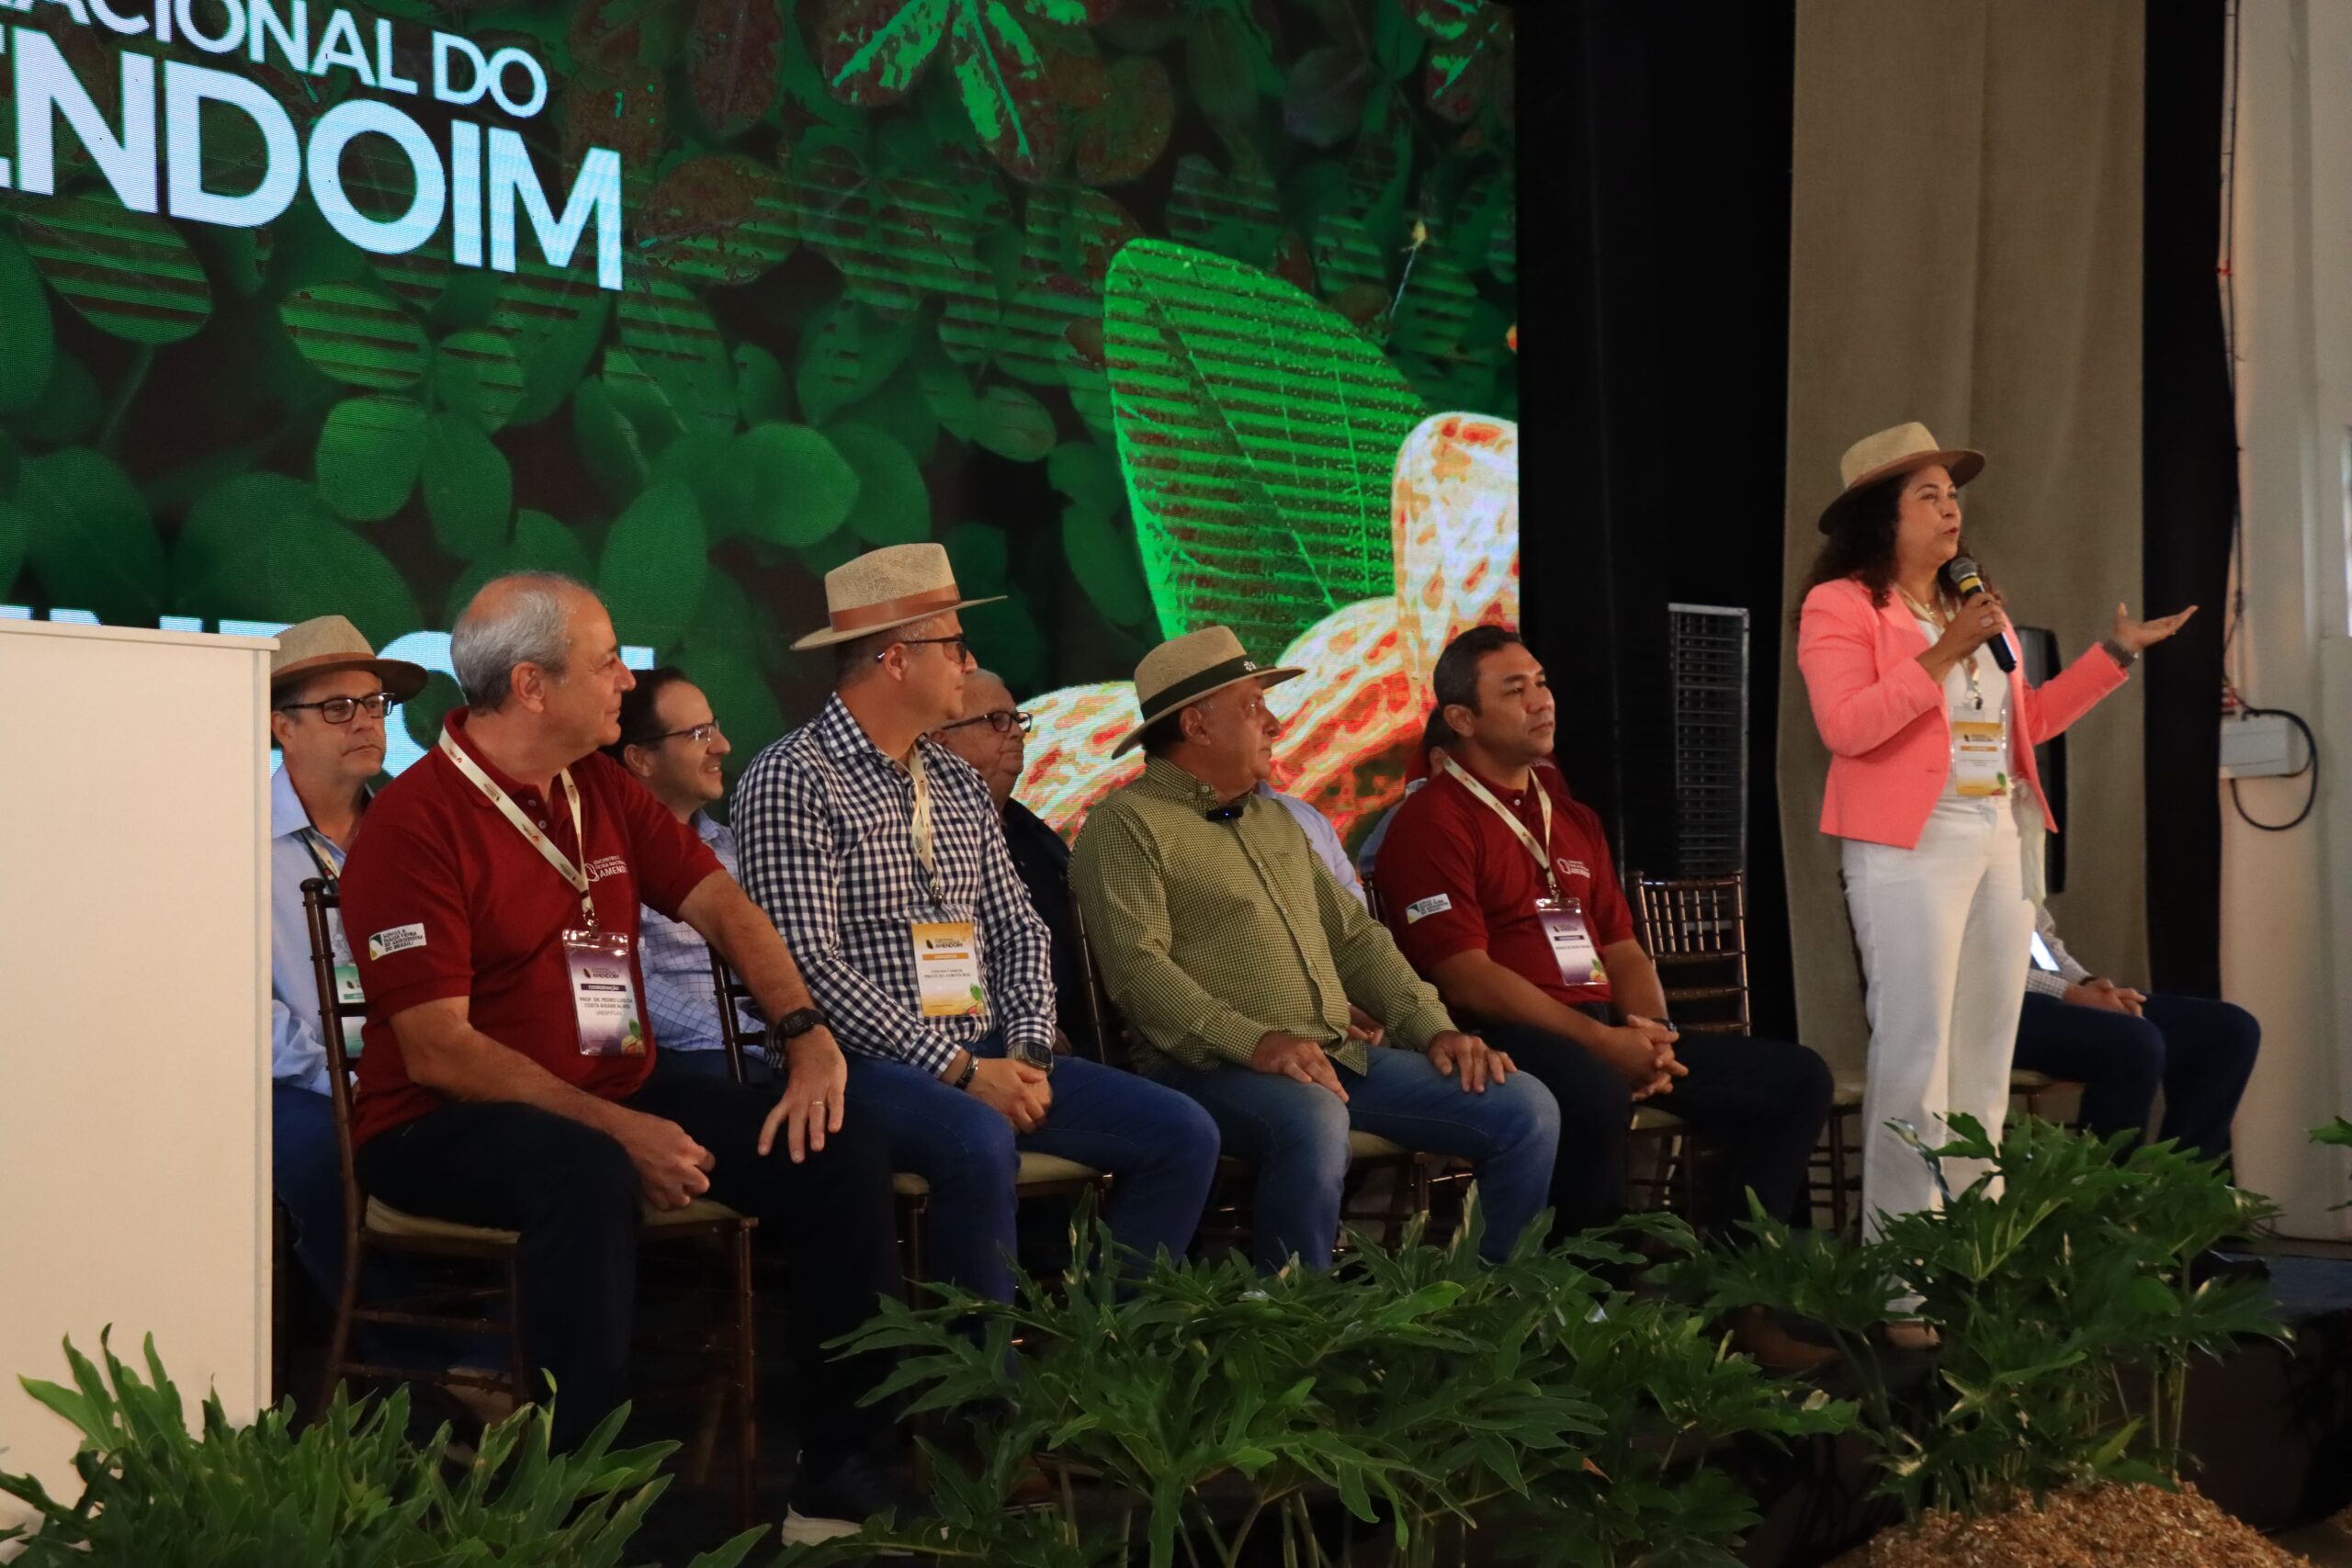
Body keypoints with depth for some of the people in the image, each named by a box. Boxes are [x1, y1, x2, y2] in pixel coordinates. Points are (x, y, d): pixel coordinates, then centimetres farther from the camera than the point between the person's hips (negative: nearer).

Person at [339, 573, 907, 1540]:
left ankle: (847, 1476, -1)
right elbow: (438, 1052, -19)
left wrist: (807, 1036, -6)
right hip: (444, 1129, -7)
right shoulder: (416, 821, -14)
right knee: (589, 1175, -40)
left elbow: (722, 907, 12)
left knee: (839, 1148, -8)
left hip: (618, 1099, 8)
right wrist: (616, 1131, -24)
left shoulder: (604, 791, 10)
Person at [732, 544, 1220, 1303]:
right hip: (866, 1065, -8)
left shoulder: (959, 783, 17)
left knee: (1182, 1134, -6)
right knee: (981, 1143, -37)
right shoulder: (790, 780, -8)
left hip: (986, 1058, 8)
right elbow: (809, 964, -16)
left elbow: (1020, 930, 16)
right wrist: (957, 1069, -18)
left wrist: (1028, 1050, -3)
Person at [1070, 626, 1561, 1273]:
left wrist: (1433, 1027, 8)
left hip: (1342, 1056, 8)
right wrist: (1254, 1041, -27)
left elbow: (1354, 936, 24)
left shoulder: (1274, 820, 26)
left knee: (1526, 1107, -4)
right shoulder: (1128, 824, -1)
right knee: (1313, 1121, -40)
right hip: (1216, 1068, -8)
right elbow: (1137, 965, -15)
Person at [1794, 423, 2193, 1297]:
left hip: (1999, 842, 8)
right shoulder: (1840, 606, -4)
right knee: (1916, 1056, -10)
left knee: (1985, 1057, 9)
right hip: (1910, 846, -8)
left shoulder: (1977, 610, 20)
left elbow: (2026, 721, 23)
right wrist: (1941, 657, -18)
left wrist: (2115, 655, 22)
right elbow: (1844, 726, -17)